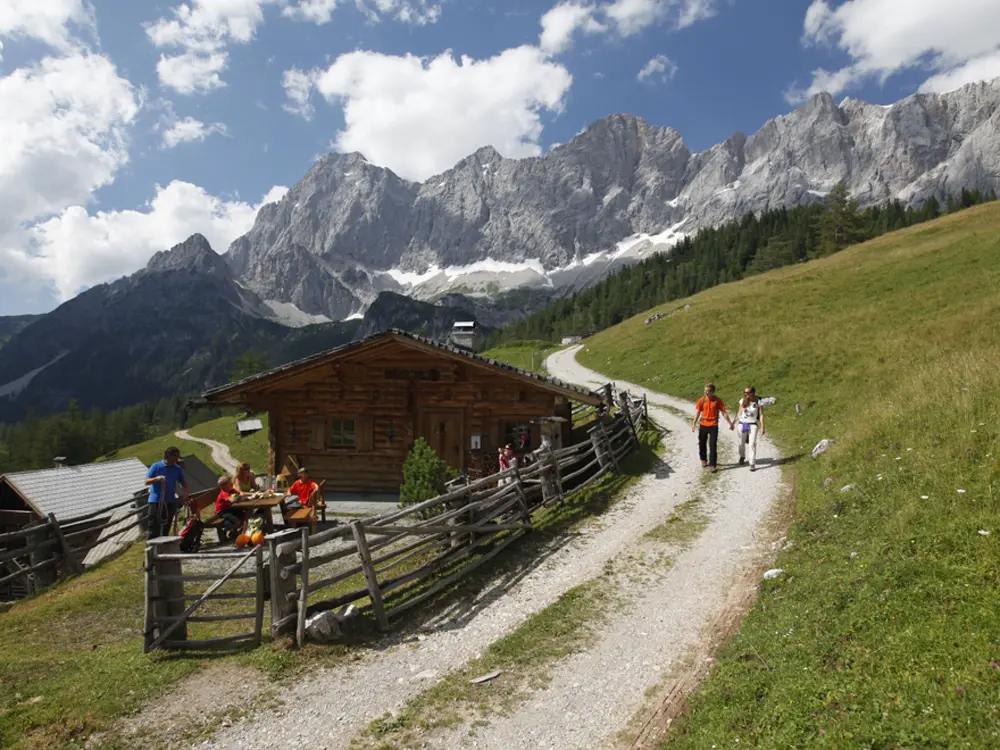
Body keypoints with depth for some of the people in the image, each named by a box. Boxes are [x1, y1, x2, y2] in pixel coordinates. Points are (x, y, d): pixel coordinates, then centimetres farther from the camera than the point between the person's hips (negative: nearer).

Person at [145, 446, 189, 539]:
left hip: (170, 502, 4)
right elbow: (147, 482, -6)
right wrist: (157, 478, -25)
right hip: (155, 501, -4)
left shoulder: (177, 469, 6)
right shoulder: (156, 466, -4)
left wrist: (186, 495, -3)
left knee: (166, 528, 10)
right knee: (153, 528, -4)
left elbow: (183, 483, 13)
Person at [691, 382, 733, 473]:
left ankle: (712, 465, 1)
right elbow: (698, 413, 3)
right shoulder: (702, 400, -2)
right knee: (702, 443, 13)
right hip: (703, 425, 2)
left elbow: (724, 412, 0)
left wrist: (730, 423, 1)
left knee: (713, 446, -5)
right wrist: (694, 424, -2)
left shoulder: (718, 400, -5)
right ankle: (703, 459, 36)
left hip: (713, 426, -2)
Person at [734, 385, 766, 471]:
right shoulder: (742, 401, 0)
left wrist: (762, 427, -10)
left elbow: (761, 415, -6)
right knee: (741, 443, 15)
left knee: (752, 444, -12)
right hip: (742, 424, 3)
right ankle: (742, 457, 45)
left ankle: (752, 464, -7)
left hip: (753, 425, -3)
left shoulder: (758, 402, -8)